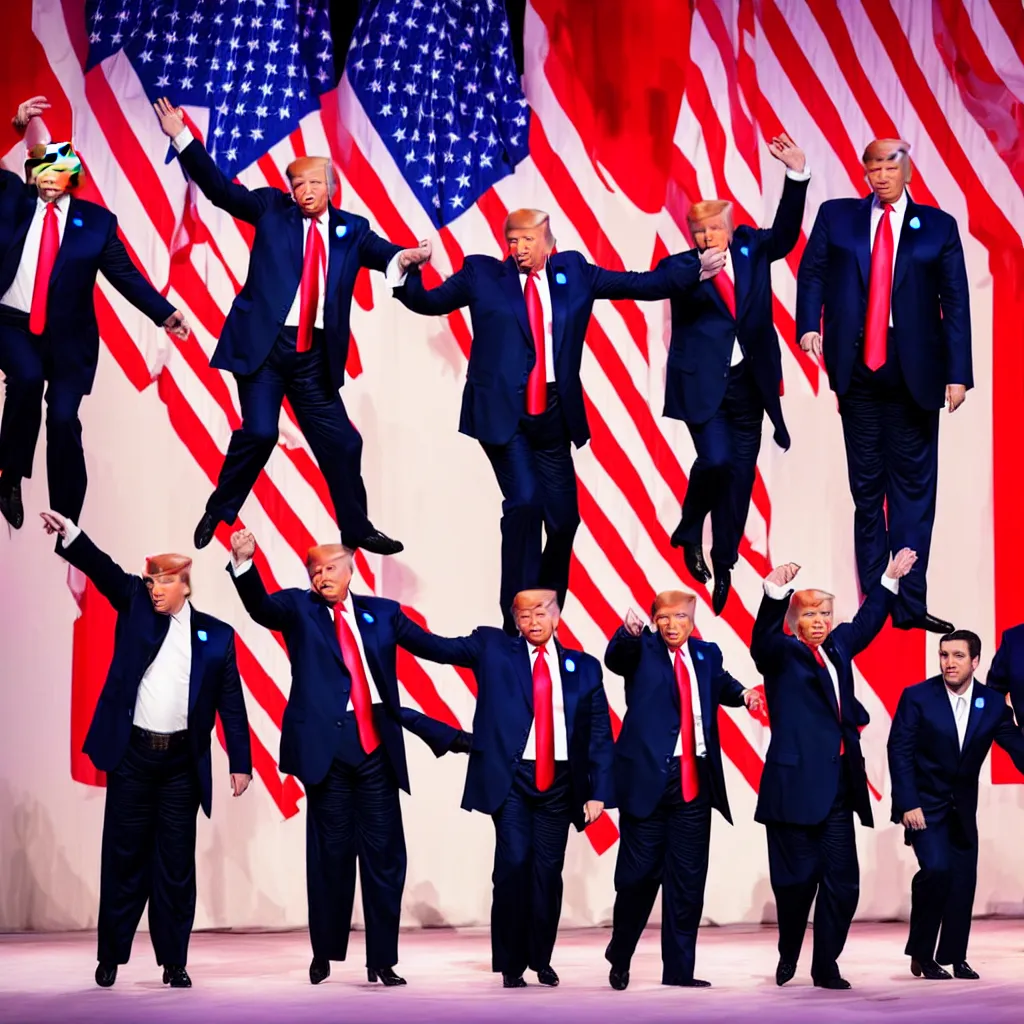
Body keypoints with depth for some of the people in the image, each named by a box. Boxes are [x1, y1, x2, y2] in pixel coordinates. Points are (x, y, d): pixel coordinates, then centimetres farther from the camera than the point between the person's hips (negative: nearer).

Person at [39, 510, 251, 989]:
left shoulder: (216, 635, 4)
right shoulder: (135, 605, 7)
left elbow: (231, 703, 4)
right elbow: (106, 571, -9)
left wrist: (240, 763, 0)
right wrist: (70, 535, -26)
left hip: (182, 762, 0)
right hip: (132, 756, 0)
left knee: (176, 864, 3)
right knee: (123, 858, 4)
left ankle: (174, 961, 11)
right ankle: (111, 956, 13)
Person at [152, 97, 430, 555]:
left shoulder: (351, 229, 12)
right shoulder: (271, 209, 7)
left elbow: (381, 252, 1)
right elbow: (220, 187, 3)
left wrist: (403, 258, -23)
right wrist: (183, 138, -6)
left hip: (315, 355, 3)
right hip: (265, 344, -3)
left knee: (341, 442, 5)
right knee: (259, 432, -14)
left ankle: (356, 529, 18)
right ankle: (220, 511, 6)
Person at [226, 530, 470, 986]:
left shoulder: (382, 612, 12)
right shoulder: (298, 608, 5)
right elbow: (260, 606, -13)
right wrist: (244, 564, -31)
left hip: (377, 744, 2)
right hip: (327, 743, -2)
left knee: (384, 854, 3)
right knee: (331, 852, 3)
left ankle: (382, 960, 9)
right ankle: (324, 953, 16)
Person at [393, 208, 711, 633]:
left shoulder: (573, 272, 10)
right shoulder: (483, 274, 4)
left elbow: (641, 284, 13)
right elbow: (430, 302, 4)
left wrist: (695, 266, 9)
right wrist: (407, 275, -14)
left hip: (553, 412, 3)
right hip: (502, 410, -3)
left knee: (564, 516, 6)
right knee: (524, 501, -18)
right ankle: (518, 619, -6)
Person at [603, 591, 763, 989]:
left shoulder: (706, 654, 13)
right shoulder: (641, 649, -1)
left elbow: (721, 684, 30)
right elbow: (614, 658, -22)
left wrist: (742, 694, 7)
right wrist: (629, 632, -44)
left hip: (695, 781, 4)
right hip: (647, 776, -4)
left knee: (688, 880, 5)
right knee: (639, 874, -1)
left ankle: (679, 970, 12)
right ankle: (620, 956, 20)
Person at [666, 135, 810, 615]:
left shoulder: (751, 248, 6)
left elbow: (786, 232, -6)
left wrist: (796, 175, -17)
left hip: (748, 381, 4)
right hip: (701, 382, -3)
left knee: (740, 474, 6)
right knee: (715, 459, -20)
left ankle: (724, 566, 17)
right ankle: (689, 531, 8)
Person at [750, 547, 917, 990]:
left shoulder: (837, 646, 17)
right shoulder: (782, 654, -2)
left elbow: (866, 622, 35)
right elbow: (764, 637, -23)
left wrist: (890, 579, 39)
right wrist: (775, 592, -39)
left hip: (839, 786, 6)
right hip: (797, 784, -6)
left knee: (842, 882, 2)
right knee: (797, 879, 0)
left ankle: (826, 967, 11)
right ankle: (788, 957, 21)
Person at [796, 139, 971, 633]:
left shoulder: (938, 226, 5)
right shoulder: (836, 216, 9)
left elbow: (956, 303, 2)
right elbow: (811, 273, 3)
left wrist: (958, 372, -5)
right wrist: (809, 325, -15)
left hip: (914, 371, -1)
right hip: (858, 368, 1)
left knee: (914, 488, 0)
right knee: (866, 490, 7)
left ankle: (911, 605, 1)